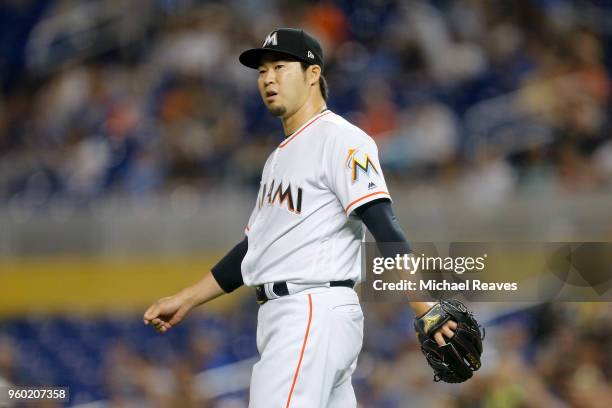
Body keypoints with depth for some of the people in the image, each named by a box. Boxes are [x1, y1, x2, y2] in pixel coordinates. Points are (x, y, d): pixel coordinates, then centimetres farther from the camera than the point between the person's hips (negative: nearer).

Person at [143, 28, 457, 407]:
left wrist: (427, 311, -27)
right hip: (281, 319, 9)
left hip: (316, 315, -9)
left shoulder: (340, 139, -7)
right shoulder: (280, 157, 23)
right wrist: (185, 301, 25)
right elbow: (254, 248, 28)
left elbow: (385, 229, -17)